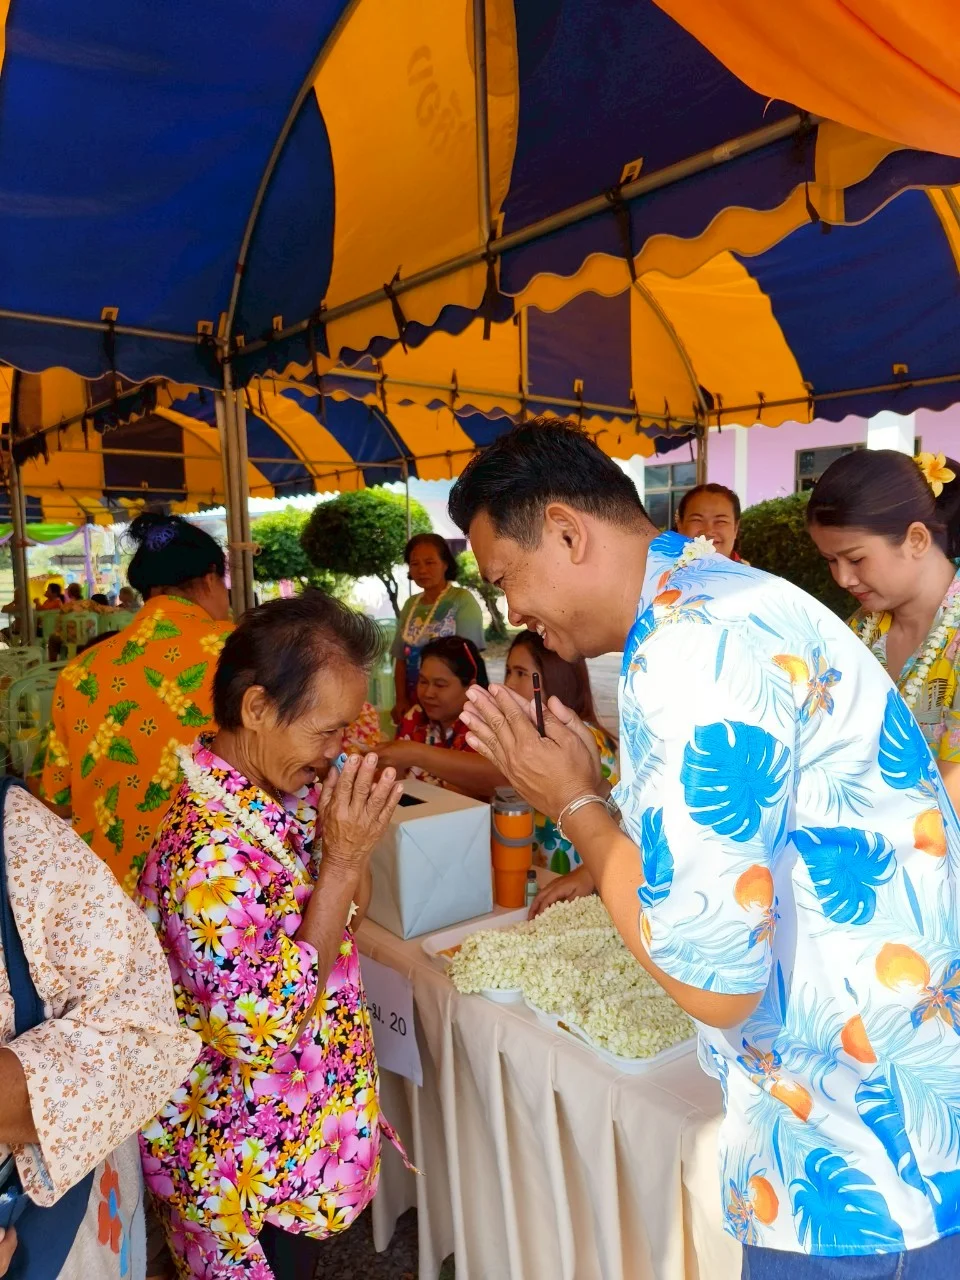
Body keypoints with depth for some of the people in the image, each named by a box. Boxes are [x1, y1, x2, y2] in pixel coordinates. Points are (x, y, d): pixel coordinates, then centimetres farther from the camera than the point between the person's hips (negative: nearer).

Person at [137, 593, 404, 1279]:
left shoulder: (285, 790, -8)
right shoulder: (211, 850, -34)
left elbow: (348, 910, 7)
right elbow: (269, 1029, -30)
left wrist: (354, 842, -13)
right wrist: (344, 857, -33)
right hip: (248, 1169, -7)